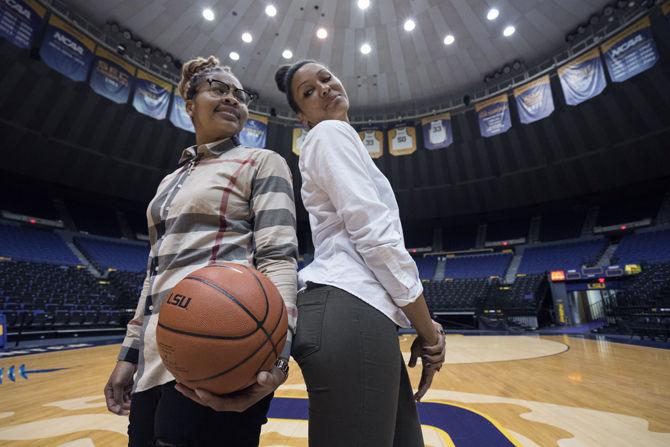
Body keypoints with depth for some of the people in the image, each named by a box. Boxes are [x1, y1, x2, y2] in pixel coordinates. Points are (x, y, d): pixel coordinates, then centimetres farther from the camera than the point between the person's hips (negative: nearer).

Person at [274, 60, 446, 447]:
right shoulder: (332, 133, 0)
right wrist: (427, 327, -3)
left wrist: (422, 326, 17)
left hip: (357, 314, 10)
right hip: (349, 312, -10)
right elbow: (376, 236, -13)